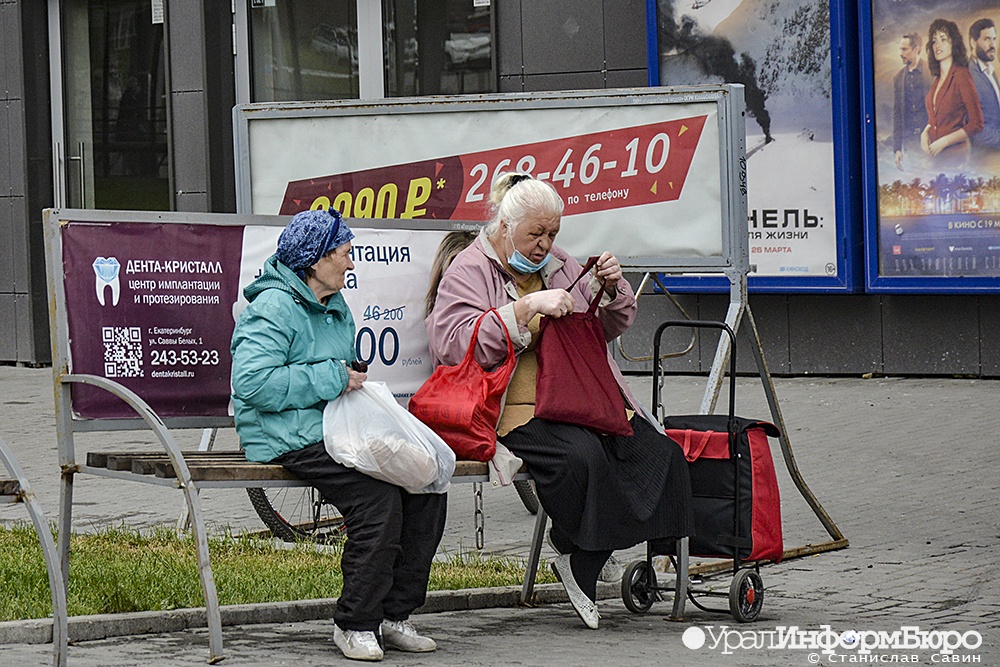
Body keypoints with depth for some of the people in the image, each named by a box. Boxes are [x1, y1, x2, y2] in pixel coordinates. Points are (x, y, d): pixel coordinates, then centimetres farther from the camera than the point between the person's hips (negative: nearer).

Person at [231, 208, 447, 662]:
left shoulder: (336, 308, 20)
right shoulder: (274, 309, -10)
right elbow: (252, 382, -23)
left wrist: (352, 380, 10)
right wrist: (332, 379, -18)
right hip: (289, 437, -9)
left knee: (426, 483, -12)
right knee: (378, 498, -29)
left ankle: (393, 615, -4)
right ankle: (355, 625, -17)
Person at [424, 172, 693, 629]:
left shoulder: (557, 266, 24)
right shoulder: (470, 271, 4)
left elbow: (608, 329, 31)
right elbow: (453, 346, -13)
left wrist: (613, 290, 8)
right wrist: (527, 307, -18)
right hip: (518, 409, -7)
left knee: (658, 453, -21)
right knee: (582, 454, -38)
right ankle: (576, 559, -18)